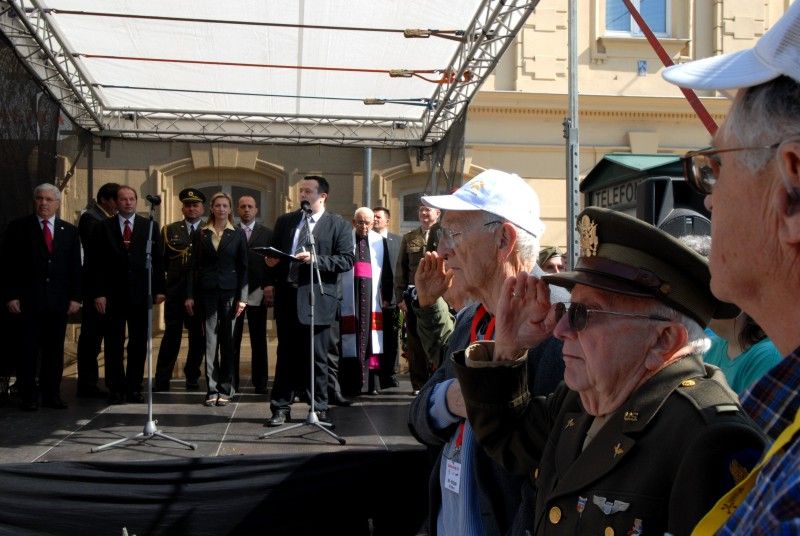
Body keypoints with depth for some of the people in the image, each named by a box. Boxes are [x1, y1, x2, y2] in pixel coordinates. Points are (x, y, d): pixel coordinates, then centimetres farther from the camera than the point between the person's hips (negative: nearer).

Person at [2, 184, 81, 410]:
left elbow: (75, 267, 10)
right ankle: (28, 397, 8)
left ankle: (52, 395, 14)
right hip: (28, 300, -2)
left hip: (59, 301, 3)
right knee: (28, 349, 0)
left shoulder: (69, 231, 11)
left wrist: (75, 296, 2)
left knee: (55, 349, 6)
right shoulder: (18, 227, 3)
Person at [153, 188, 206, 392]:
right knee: (171, 334, 1)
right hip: (175, 291, 1)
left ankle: (192, 377, 17)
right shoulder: (170, 230, 11)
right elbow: (161, 260, 7)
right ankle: (162, 379, 4)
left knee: (198, 336, 5)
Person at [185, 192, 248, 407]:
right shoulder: (201, 234, 9)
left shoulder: (238, 234, 6)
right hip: (207, 292, 1)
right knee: (210, 341, -1)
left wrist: (242, 297, -4)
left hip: (229, 292, 0)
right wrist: (190, 295, 1)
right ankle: (212, 389, 3)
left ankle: (225, 389, 9)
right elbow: (194, 266, 8)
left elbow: (243, 267, 4)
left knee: (228, 341, 2)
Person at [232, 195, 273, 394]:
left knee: (259, 341, 4)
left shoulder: (267, 233, 7)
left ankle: (260, 383, 10)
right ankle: (231, 382, 7)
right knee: (232, 340, 1)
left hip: (257, 294, 0)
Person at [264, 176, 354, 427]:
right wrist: (271, 281, -1)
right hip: (286, 296, 4)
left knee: (317, 357, 3)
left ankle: (319, 408, 14)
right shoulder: (285, 221, 14)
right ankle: (280, 407, 15)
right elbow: (273, 254, 17)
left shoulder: (338, 224, 1)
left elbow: (347, 260, -6)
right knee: (286, 355, 9)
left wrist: (316, 259, -18)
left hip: (317, 298, -4)